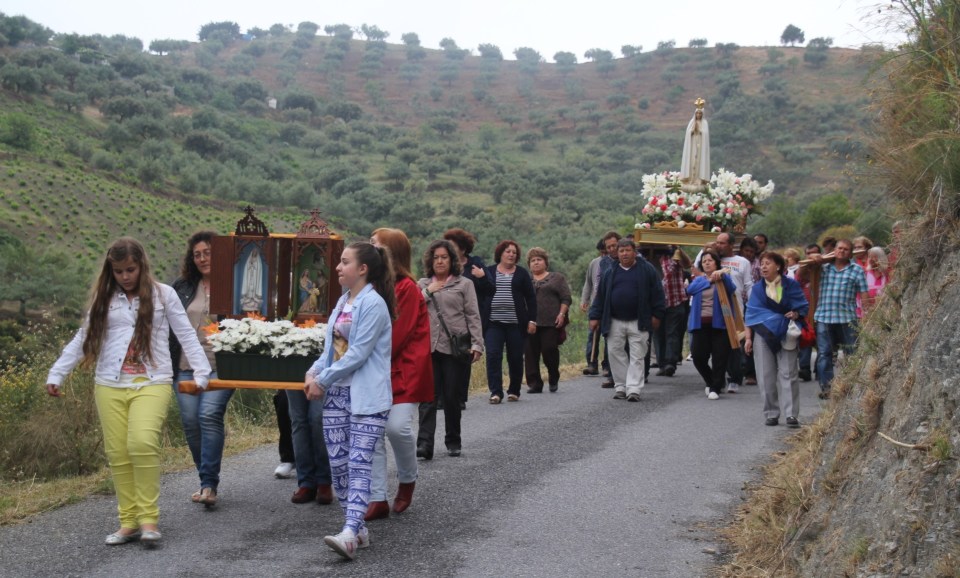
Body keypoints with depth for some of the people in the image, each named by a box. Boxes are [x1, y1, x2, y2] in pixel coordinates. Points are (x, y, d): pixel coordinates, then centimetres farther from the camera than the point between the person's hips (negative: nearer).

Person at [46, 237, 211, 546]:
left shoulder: (163, 294, 5)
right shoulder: (103, 299, 12)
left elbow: (186, 335, 5)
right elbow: (82, 340, 15)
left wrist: (201, 372, -2)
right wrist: (56, 374, 11)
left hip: (152, 382, -3)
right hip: (110, 385, 4)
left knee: (143, 443, -23)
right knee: (118, 453, 0)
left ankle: (148, 518, -13)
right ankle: (129, 522, 8)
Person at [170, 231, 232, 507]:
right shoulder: (182, 287, 11)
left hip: (220, 367, -4)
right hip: (186, 367, 5)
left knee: (210, 416, -19)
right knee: (190, 422, 3)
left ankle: (209, 485, -16)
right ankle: (207, 480, 18)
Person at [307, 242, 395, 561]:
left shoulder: (373, 304, -12)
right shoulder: (343, 301, 15)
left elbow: (358, 353, -17)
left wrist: (323, 380, -12)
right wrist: (314, 372, 0)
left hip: (366, 396, -9)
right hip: (336, 394, 9)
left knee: (359, 465, -13)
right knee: (338, 464, 7)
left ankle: (350, 534, -21)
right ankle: (358, 528, 17)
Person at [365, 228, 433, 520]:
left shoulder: (407, 288, -10)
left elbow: (396, 335, -14)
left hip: (404, 370, -7)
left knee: (397, 426, -17)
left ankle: (408, 480, 11)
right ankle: (378, 499, 6)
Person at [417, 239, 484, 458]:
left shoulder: (464, 284, 8)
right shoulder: (422, 284, 15)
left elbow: (473, 316, 2)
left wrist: (477, 344, -6)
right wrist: (428, 292, -3)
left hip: (456, 348, -1)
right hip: (428, 347, 1)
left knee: (452, 396, 4)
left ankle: (453, 442, 18)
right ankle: (424, 443, -13)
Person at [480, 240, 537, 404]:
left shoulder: (521, 273, 8)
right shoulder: (488, 272, 8)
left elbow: (531, 298, 7)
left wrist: (532, 320, 0)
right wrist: (480, 320, 2)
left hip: (515, 324, 0)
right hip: (493, 324, 0)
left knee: (516, 358, 5)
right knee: (493, 356, -11)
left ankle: (514, 391, 18)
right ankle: (495, 392, -11)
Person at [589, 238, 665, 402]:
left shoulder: (647, 270, 3)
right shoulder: (610, 273, 11)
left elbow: (657, 294, 1)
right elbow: (601, 296, 11)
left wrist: (657, 315, -4)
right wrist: (595, 317, 5)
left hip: (638, 322, -3)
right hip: (615, 322, 3)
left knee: (637, 357, -3)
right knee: (616, 354, 3)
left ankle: (633, 389, -4)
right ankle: (620, 387, 12)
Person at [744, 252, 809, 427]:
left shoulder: (791, 285, 4)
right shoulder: (757, 289, 10)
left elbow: (803, 306, 7)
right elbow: (751, 314, 9)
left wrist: (795, 314, -15)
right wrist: (748, 338, 2)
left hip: (785, 334, -2)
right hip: (763, 334, 2)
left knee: (788, 373, -6)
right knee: (766, 376, 0)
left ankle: (791, 414, -6)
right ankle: (771, 414, 7)